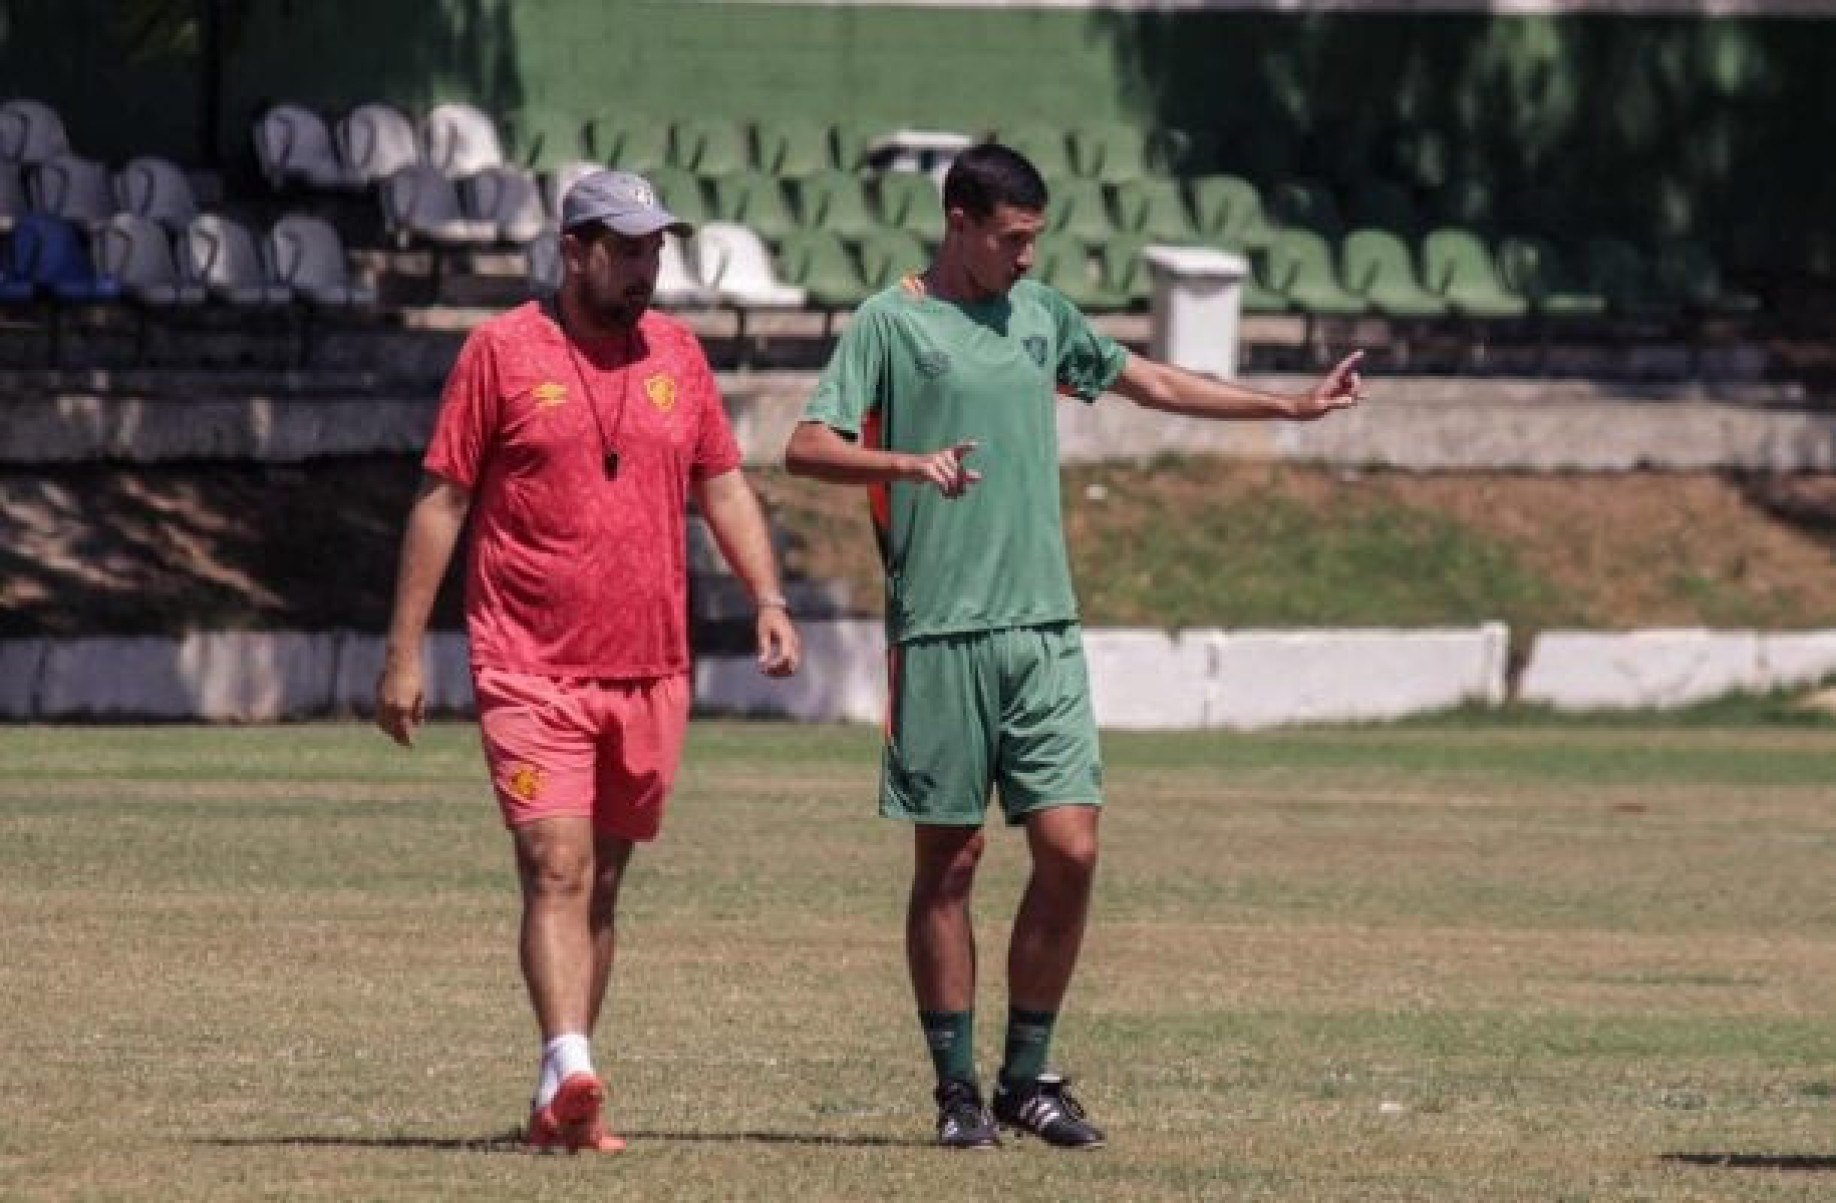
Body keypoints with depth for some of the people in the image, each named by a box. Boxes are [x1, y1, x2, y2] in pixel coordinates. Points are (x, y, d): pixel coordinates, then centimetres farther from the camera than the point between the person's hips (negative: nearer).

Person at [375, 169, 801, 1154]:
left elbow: (723, 485, 18)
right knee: (556, 870, -17)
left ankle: (563, 1103, 14)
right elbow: (442, 499, -1)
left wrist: (768, 601, 4)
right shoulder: (502, 351, -3)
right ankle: (568, 1070, -29)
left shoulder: (675, 353, 10)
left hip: (650, 669, 5)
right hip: (531, 667, -5)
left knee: (601, 886, 9)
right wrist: (404, 652, -3)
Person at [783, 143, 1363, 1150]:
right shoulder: (890, 323, -2)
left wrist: (1292, 407, 30)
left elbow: (1149, 382, 28)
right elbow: (807, 447, -10)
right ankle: (956, 1087, 6)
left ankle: (1029, 1077, 7)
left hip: (1044, 630, 5)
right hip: (938, 634, -5)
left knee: (1070, 849, -3)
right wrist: (909, 463, -28)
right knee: (948, 860, -1)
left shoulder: (1040, 313, 15)